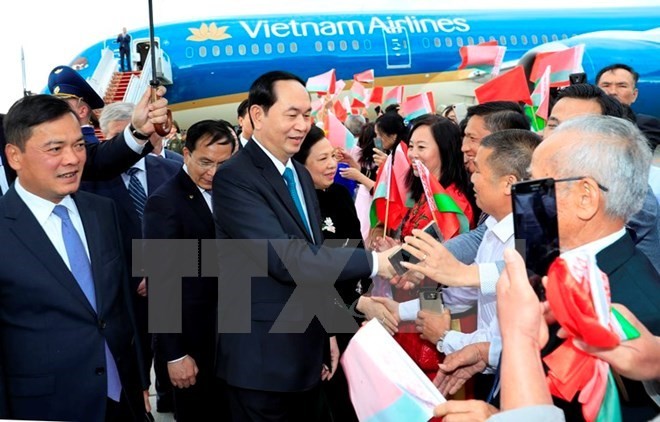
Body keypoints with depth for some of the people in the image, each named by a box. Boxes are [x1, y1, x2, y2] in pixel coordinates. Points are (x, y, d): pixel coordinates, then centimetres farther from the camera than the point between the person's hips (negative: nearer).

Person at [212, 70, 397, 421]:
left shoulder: (301, 176, 12)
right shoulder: (233, 178, -17)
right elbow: (286, 259, -26)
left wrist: (327, 329, 15)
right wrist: (373, 261, -22)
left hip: (307, 352, 8)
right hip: (262, 358, -8)